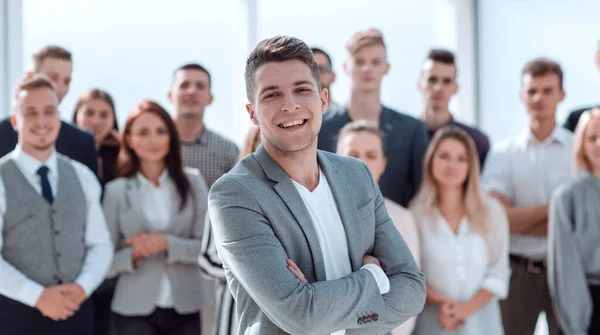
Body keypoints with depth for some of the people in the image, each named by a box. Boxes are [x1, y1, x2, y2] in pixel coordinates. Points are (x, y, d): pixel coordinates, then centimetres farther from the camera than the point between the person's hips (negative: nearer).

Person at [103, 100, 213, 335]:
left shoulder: (192, 182, 2)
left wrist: (167, 244, -16)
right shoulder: (116, 191, 1)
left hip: (185, 308, 1)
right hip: (134, 311, -1)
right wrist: (133, 254, -17)